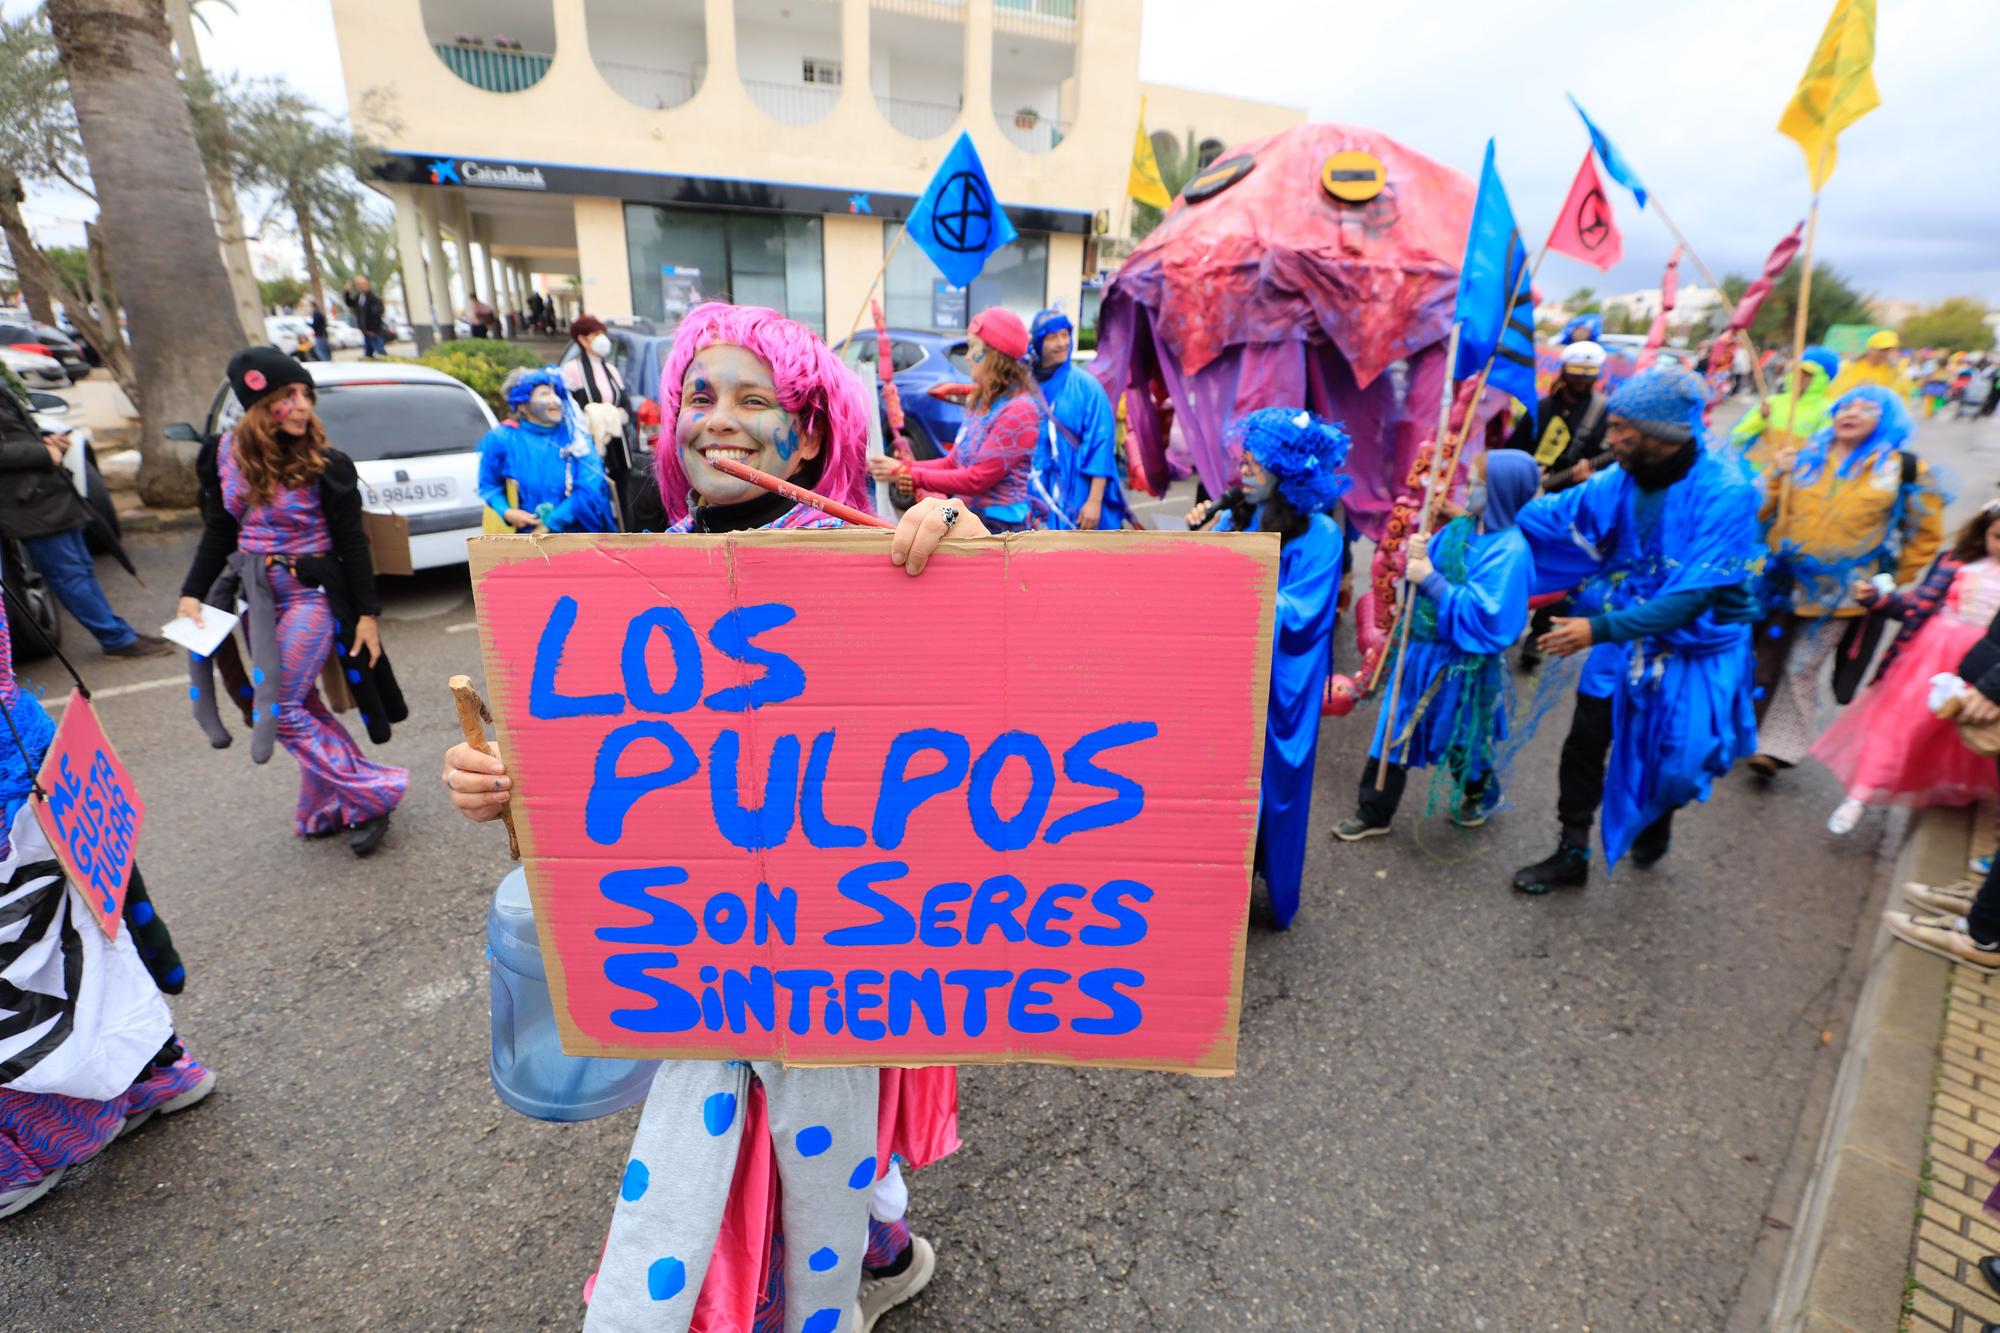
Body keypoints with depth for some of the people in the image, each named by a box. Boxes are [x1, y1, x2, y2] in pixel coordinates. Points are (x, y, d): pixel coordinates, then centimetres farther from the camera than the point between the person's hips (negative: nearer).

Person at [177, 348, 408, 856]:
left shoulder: (323, 465, -11)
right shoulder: (227, 454, 2)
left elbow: (352, 543, -10)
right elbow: (219, 530, 9)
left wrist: (367, 614, -12)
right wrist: (193, 592, 0)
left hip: (313, 592, -5)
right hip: (257, 594, 6)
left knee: (281, 711, -8)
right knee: (302, 705, 11)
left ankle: (370, 794, 1)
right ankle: (331, 804, 24)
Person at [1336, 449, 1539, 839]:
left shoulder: (1509, 550, -20)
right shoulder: (1459, 528, 1)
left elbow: (1483, 616, -27)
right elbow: (1426, 573, 8)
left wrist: (1431, 580, -26)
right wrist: (1418, 555, -13)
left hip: (1462, 664, -6)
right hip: (1422, 649, 6)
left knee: (1462, 740, 17)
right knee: (1395, 732, 10)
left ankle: (1480, 796, 47)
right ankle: (1373, 812, 22)